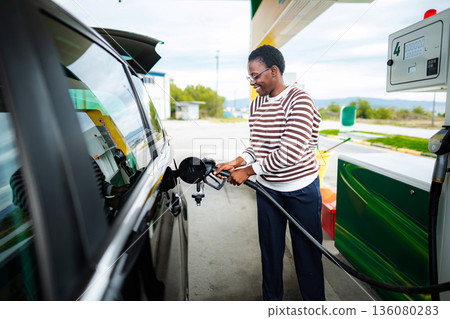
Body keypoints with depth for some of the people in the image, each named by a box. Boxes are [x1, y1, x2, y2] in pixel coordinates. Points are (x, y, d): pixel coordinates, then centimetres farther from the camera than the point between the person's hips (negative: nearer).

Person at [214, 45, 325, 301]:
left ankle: (315, 301, 31)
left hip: (301, 189, -5)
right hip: (267, 188, 6)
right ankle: (272, 299, 36)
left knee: (307, 251, 10)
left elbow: (291, 153, -25)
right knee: (270, 250, 16)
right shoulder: (257, 104, 5)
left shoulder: (299, 100, -17)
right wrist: (236, 163, -8)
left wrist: (248, 171, -21)